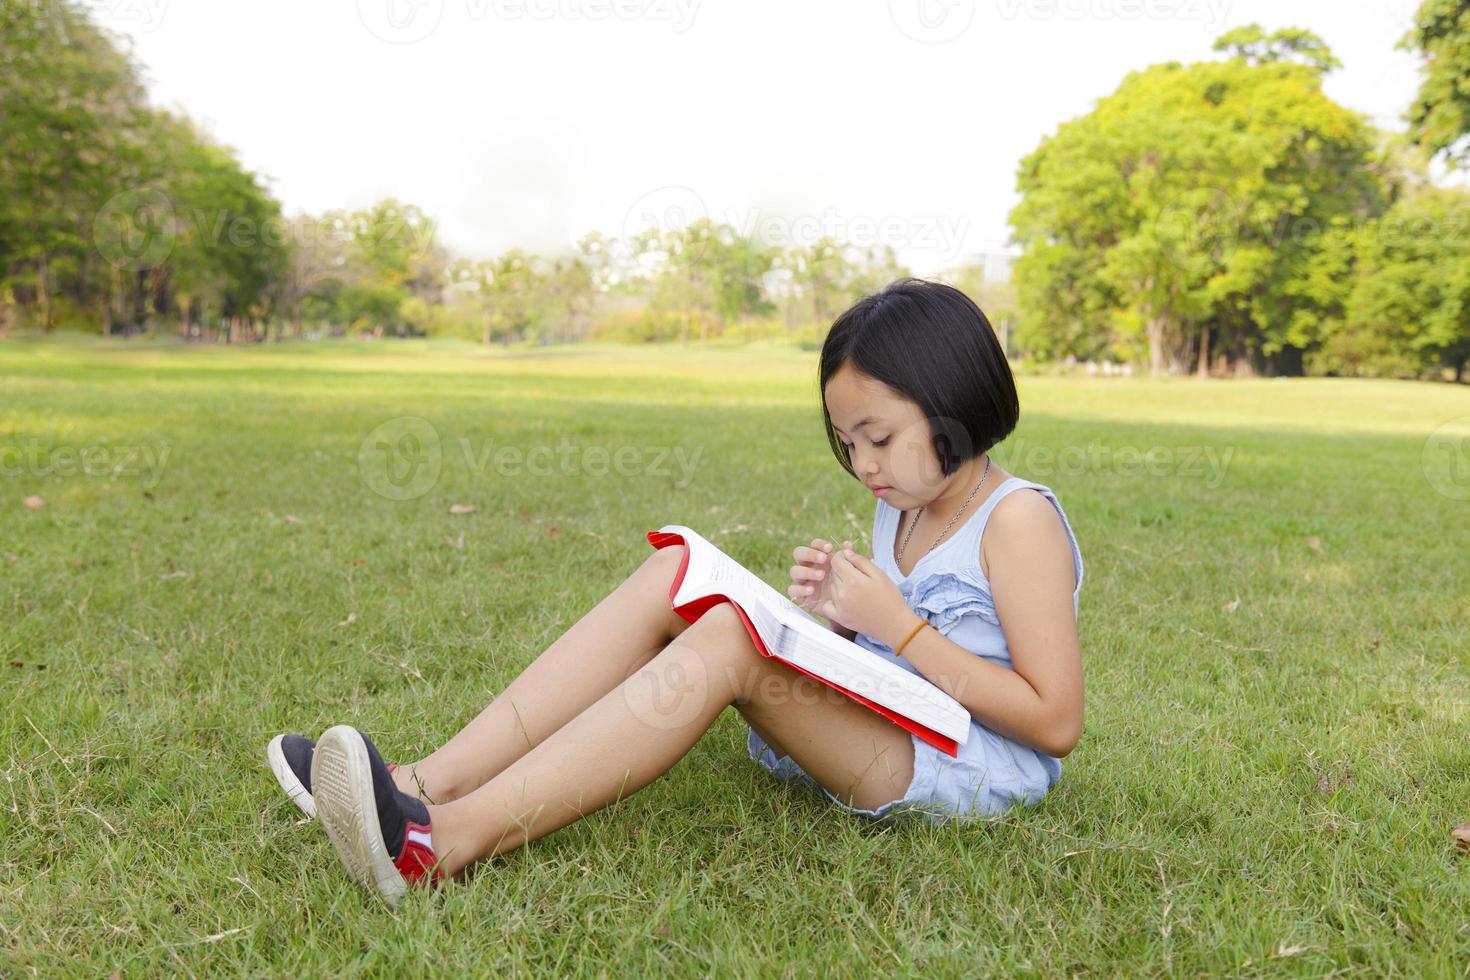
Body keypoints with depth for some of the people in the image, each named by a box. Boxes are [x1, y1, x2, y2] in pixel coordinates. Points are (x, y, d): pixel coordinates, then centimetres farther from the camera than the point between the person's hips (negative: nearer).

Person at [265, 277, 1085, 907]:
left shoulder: (1018, 520, -12)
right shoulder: (901, 507, 13)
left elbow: (1057, 723, -16)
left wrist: (900, 627, -19)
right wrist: (839, 614, -7)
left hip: (976, 770, -7)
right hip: (867, 733, 8)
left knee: (732, 637, -34)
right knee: (676, 572, -12)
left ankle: (447, 842, -39)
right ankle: (432, 785, -22)